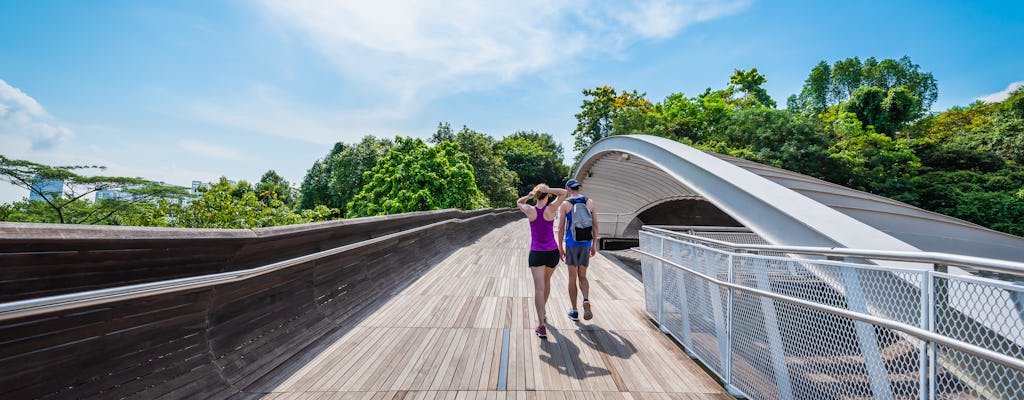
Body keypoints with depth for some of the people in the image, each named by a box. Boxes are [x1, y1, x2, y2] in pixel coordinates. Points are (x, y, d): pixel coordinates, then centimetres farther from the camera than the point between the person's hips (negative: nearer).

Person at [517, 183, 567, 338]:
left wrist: (530, 195, -2)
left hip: (536, 254, -1)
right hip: (552, 253, 1)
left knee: (539, 288, -5)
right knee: (546, 280, 25)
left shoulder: (530, 211, -7)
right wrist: (548, 190, -12)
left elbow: (519, 202, 16)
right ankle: (542, 310, 42)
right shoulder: (550, 209, -10)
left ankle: (541, 325, -14)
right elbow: (564, 193, 1)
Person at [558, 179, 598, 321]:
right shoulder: (590, 202, 4)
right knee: (582, 276, 15)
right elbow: (595, 225, 5)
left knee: (572, 277, 8)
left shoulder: (565, 204, -5)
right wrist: (594, 245, 13)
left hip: (571, 243, -2)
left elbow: (561, 227, -5)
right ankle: (586, 300, -14)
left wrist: (560, 247, 2)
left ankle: (574, 311, 12)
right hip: (585, 244, 2)